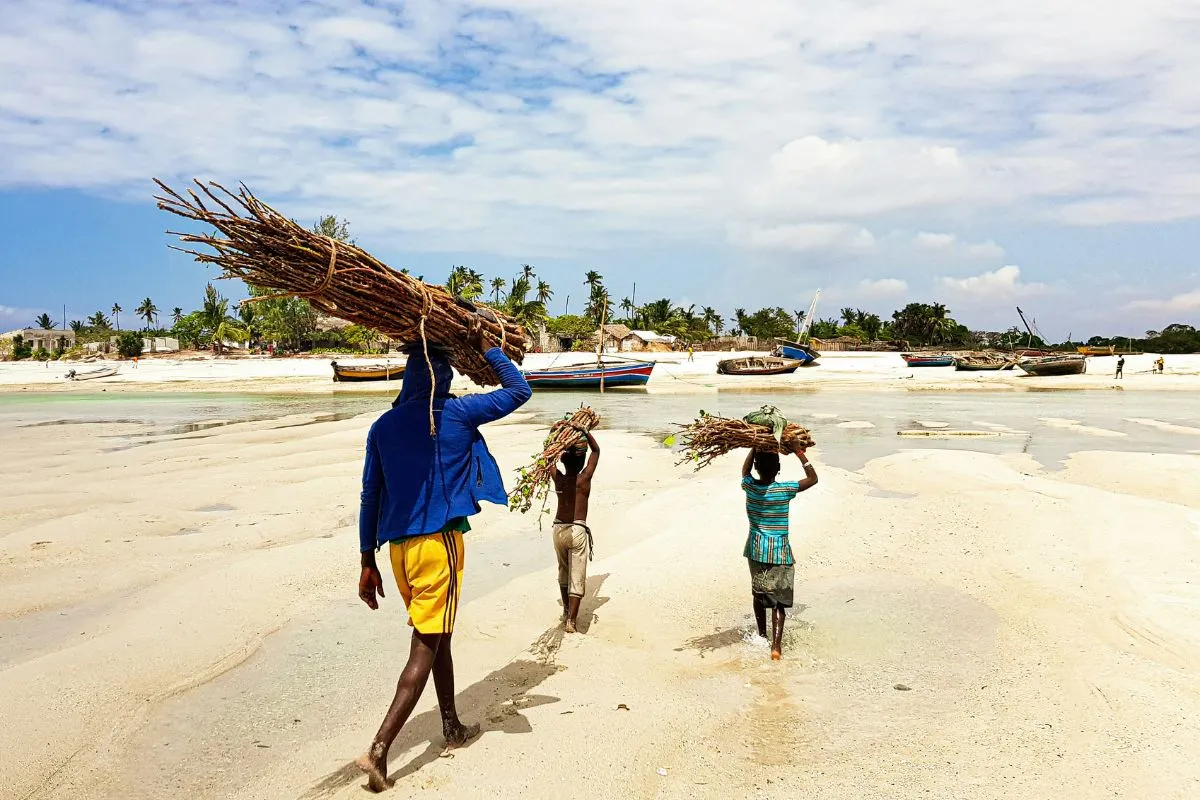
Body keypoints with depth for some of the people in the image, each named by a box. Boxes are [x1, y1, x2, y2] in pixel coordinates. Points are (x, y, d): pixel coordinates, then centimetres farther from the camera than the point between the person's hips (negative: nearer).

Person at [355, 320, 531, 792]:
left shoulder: (383, 427, 8)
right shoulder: (455, 413, -5)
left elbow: (370, 498, 9)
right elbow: (519, 390, 6)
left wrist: (368, 562, 14)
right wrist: (485, 349, 14)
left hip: (399, 546, 6)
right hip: (439, 541, -6)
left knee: (436, 635, 20)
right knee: (426, 645, -1)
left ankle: (453, 728, 34)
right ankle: (378, 750, -8)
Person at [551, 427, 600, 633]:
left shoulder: (558, 479, -3)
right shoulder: (584, 478, -9)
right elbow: (596, 450, 1)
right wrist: (584, 432, -3)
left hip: (559, 529, 4)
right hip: (577, 530, -4)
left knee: (563, 572, 22)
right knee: (577, 576, -1)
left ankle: (567, 610, 32)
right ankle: (571, 619, -8)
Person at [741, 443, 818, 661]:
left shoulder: (749, 486, -7)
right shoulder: (784, 490, -15)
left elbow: (745, 470, 18)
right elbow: (813, 478, -2)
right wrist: (799, 452, -1)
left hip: (756, 548, 4)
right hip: (779, 551, -3)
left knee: (759, 594, 20)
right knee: (778, 599, 1)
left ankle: (762, 636, 33)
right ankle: (776, 646, -8)